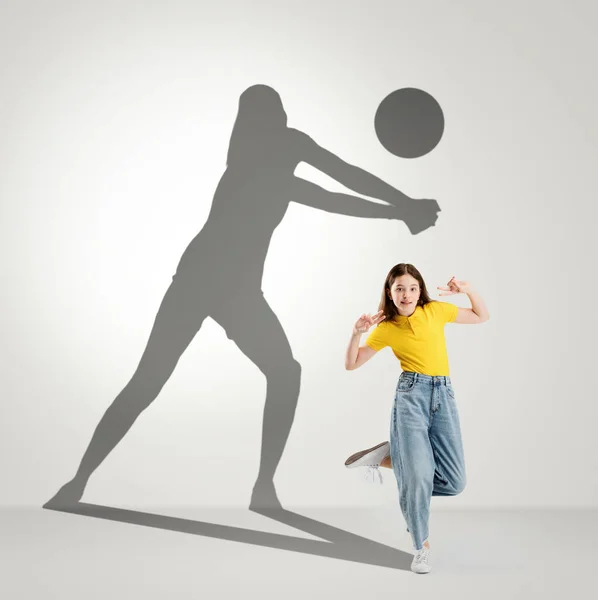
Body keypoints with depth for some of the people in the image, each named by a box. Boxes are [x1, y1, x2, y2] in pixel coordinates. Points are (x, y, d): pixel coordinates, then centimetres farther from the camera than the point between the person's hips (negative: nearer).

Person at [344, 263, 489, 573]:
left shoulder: (436, 310, 9)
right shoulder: (386, 328, 5)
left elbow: (482, 316, 20)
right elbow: (351, 364, 9)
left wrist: (468, 289, 3)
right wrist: (357, 333, -8)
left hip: (443, 396, 3)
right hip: (411, 396, -3)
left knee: (453, 482, -1)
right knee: (419, 477, -9)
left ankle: (389, 457, 16)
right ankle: (421, 546, 14)